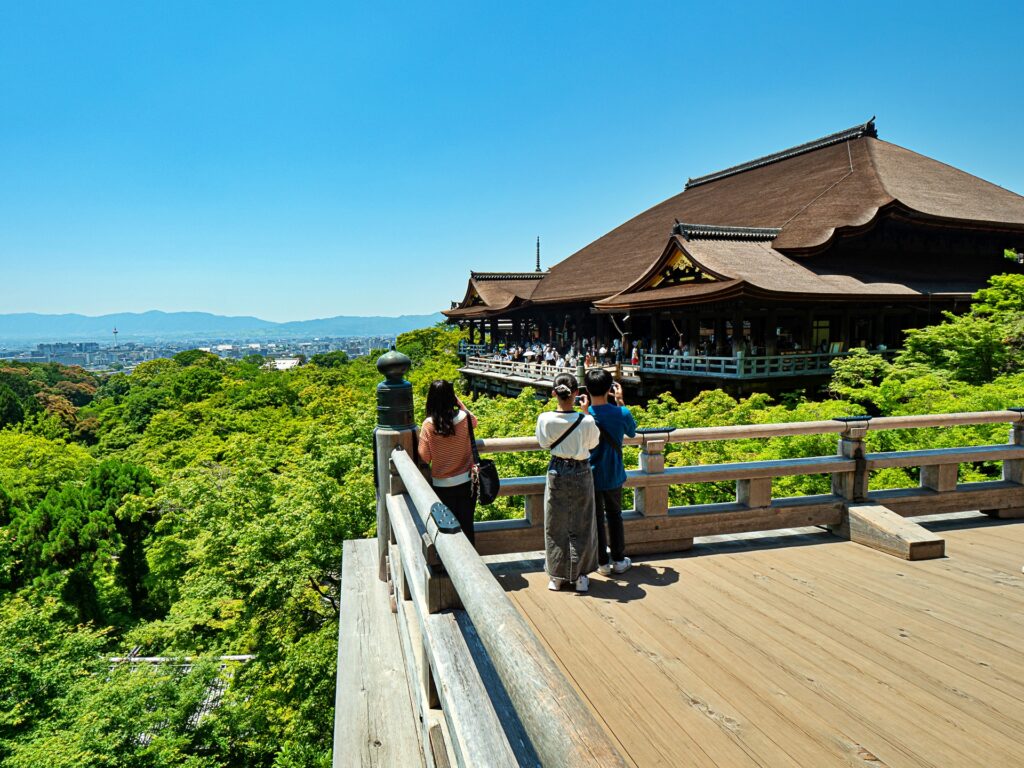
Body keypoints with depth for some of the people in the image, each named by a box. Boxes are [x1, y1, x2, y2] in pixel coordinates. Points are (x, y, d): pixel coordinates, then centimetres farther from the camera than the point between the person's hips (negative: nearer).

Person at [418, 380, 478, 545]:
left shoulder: (428, 424, -15)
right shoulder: (464, 419, -10)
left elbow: (424, 458, -10)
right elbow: (474, 421, 15)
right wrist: (458, 401, 8)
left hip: (442, 486, -1)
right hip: (466, 482, 1)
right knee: (466, 525, 14)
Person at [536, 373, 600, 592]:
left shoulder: (545, 419, -17)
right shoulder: (586, 421, -19)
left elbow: (544, 444, 1)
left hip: (557, 473, 1)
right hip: (581, 474, -1)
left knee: (556, 527, 15)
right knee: (581, 526, 15)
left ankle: (556, 576, 23)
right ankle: (580, 576, 23)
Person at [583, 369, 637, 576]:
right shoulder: (622, 414, -15)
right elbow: (632, 432, 7)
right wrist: (620, 401, 5)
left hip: (591, 477, -1)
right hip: (614, 477, 2)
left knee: (596, 519, 12)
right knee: (615, 516, 19)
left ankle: (603, 563, 21)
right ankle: (619, 560, 27)